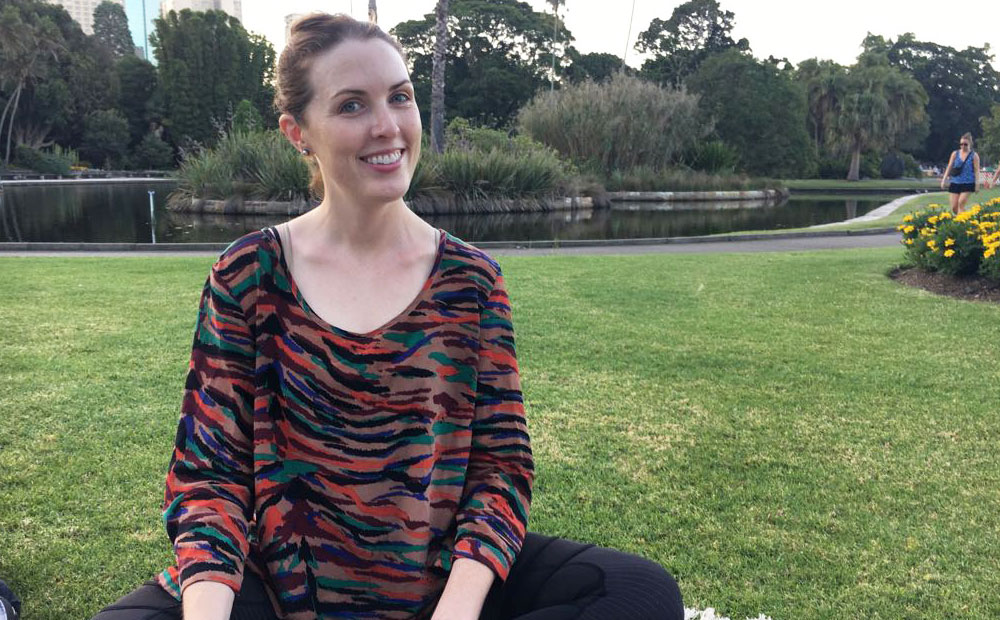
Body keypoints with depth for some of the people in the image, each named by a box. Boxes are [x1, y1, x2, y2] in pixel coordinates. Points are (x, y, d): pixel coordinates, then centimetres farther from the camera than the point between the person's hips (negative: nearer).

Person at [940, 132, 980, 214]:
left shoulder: (974, 155, 2)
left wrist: (977, 184, -8)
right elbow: (949, 167, 11)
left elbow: (977, 170, -1)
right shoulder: (955, 154, 9)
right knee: (954, 208, -1)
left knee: (961, 203, -16)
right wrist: (944, 179, 3)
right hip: (955, 183, 3)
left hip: (968, 183, -3)